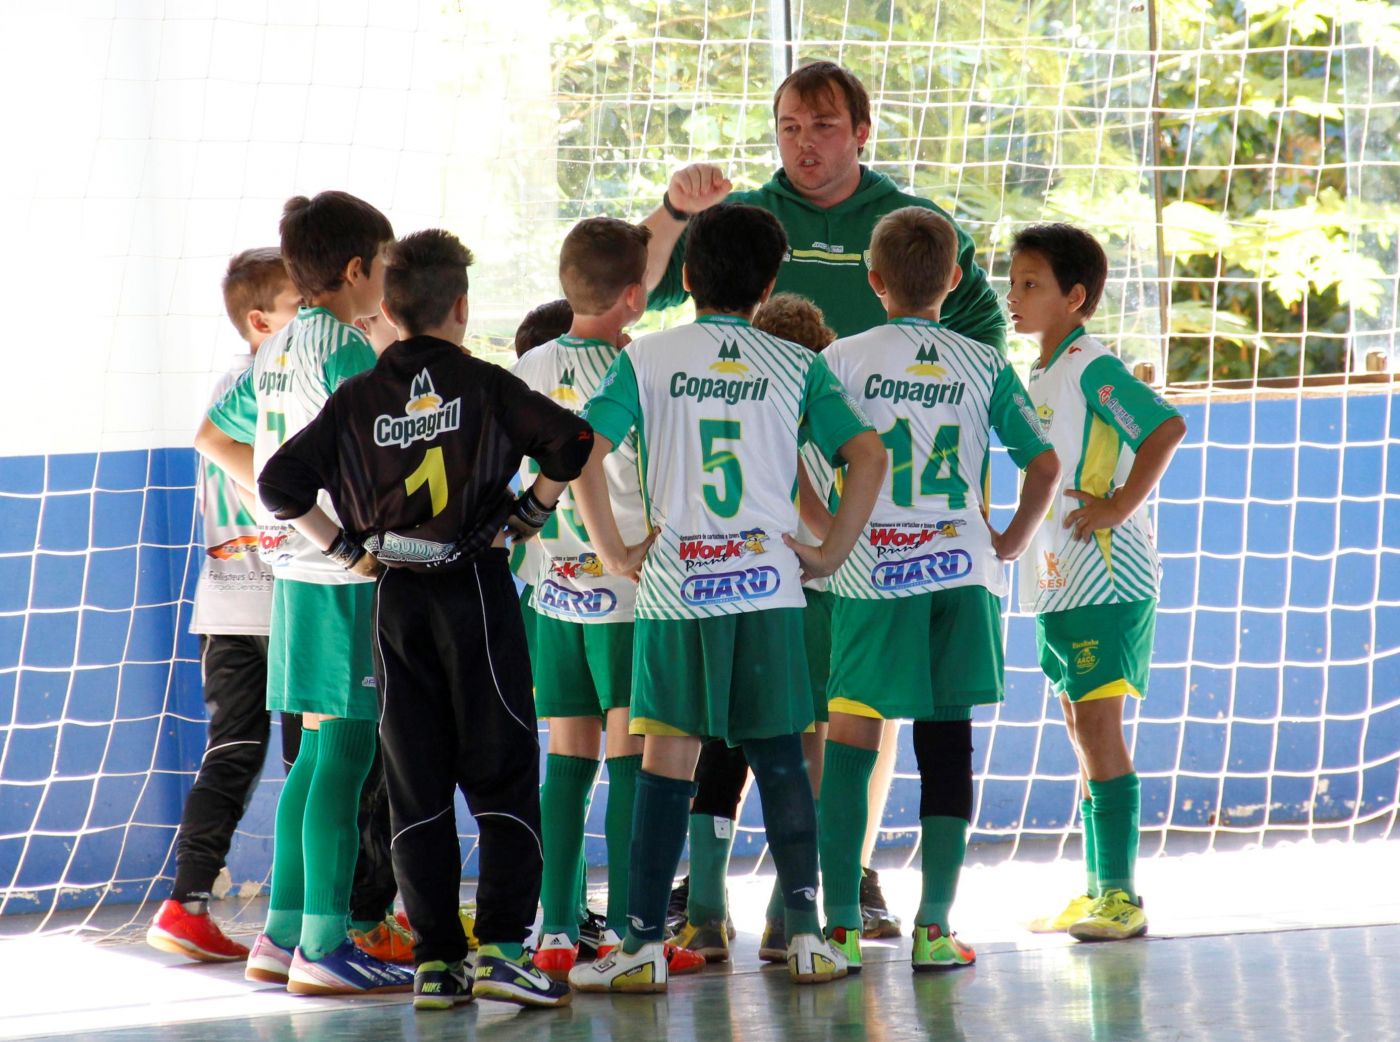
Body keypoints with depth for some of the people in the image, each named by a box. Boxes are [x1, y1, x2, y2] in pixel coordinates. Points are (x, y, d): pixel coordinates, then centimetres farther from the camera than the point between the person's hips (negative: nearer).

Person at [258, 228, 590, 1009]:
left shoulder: (356, 401, 5)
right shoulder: (484, 385, -2)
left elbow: (280, 484, 3)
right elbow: (570, 445, -12)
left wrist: (345, 547, 9)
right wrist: (532, 511, 2)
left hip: (396, 597, 3)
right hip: (476, 591, -3)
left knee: (417, 785, 7)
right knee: (502, 772, 0)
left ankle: (436, 960, 5)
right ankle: (500, 949, -10)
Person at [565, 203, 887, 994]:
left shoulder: (646, 359, 2)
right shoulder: (797, 366, 5)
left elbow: (583, 453, -8)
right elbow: (869, 455, -4)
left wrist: (615, 554, -1)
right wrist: (830, 553, 2)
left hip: (675, 592, -1)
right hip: (768, 587, 1)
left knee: (666, 759, 2)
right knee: (780, 758, 8)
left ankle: (644, 944, 0)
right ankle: (805, 930, 5)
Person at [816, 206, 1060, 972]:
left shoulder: (843, 359, 0)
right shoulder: (984, 366, 5)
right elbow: (1044, 464, 1)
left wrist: (819, 536, 3)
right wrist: (1011, 543, 12)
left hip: (871, 574, -2)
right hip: (960, 571, 2)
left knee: (848, 745, 3)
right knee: (947, 744, 6)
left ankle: (840, 928, 0)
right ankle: (934, 927, 3)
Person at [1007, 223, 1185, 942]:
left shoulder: (1092, 367, -13)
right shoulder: (1041, 376, 16)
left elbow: (1166, 426, -25)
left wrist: (1118, 507, -23)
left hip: (1105, 579, -10)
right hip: (1058, 583, 10)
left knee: (1099, 728, -10)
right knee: (1083, 737, 12)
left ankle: (1121, 896, -8)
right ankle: (1095, 892, 18)